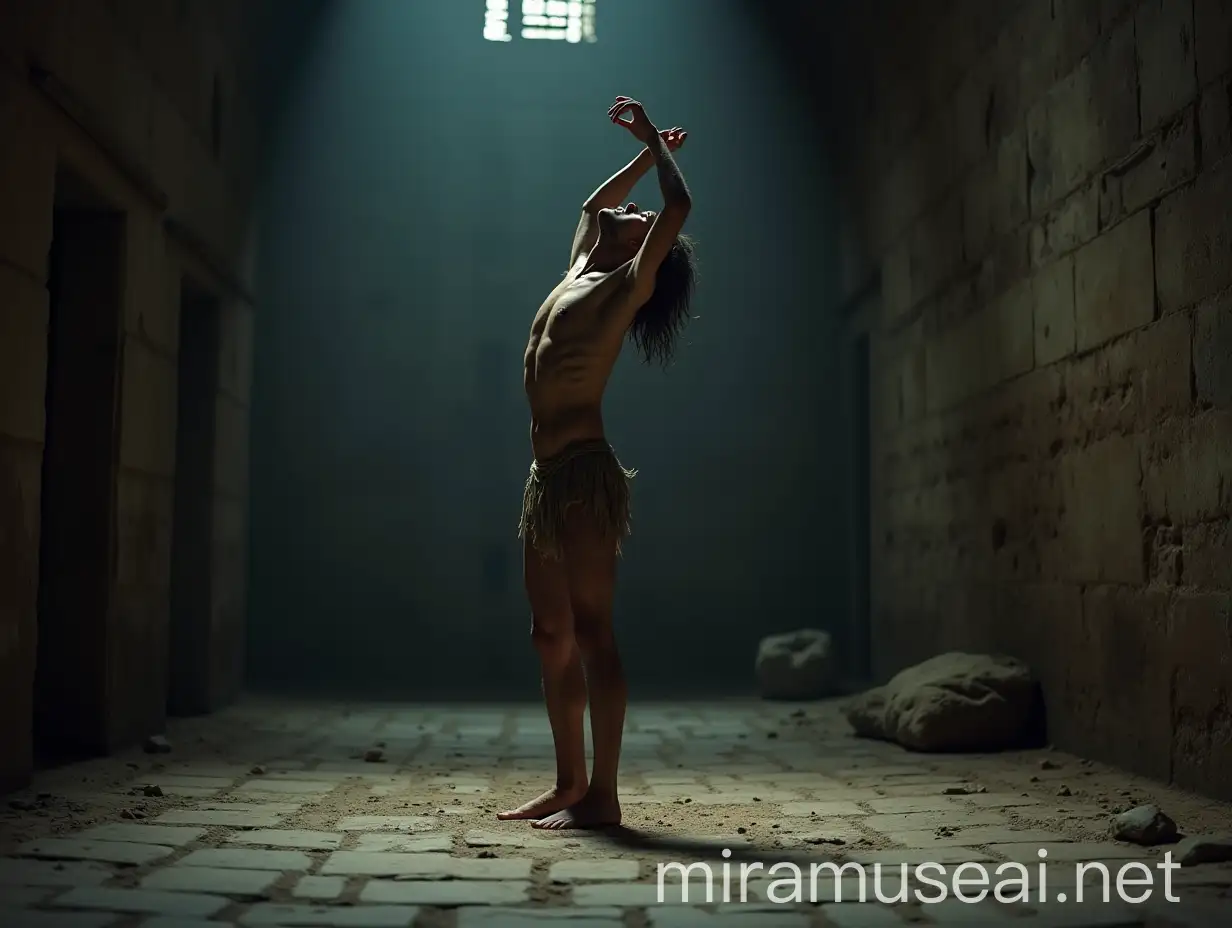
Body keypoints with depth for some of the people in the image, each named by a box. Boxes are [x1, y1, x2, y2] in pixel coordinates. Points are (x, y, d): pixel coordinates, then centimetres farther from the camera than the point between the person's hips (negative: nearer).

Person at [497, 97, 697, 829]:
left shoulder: (626, 285, -1)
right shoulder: (579, 276, 20)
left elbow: (681, 205, -10)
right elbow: (593, 203, 37)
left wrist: (655, 143, 5)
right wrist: (649, 153, 35)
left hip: (586, 475, -9)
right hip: (548, 476, 9)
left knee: (592, 635, -8)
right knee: (553, 638, 9)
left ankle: (603, 796, -3)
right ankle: (569, 786, 17)